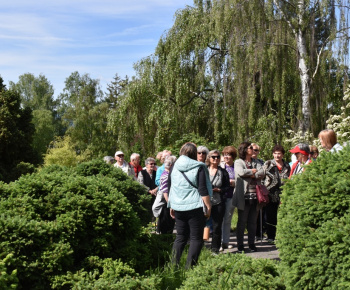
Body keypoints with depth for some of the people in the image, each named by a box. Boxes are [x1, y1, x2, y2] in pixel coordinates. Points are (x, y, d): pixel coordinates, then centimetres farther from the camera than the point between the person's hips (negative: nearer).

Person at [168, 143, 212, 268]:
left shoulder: (174, 167, 8)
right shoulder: (199, 167, -6)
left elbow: (170, 187, 14)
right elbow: (203, 190, -11)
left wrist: (172, 206, 21)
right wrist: (208, 206, -6)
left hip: (178, 208, 5)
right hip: (195, 207, -5)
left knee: (180, 237, 14)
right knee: (196, 238, 1)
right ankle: (190, 267, -4)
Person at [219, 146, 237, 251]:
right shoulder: (220, 166, 4)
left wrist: (232, 182, -12)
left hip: (231, 196, 1)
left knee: (228, 219, 8)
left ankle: (225, 241, 16)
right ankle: (219, 242, 2)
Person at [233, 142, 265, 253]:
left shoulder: (256, 162, 16)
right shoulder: (238, 162, 1)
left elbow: (262, 173, 1)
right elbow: (241, 172, -18)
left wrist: (251, 174, -11)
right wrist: (254, 171, -4)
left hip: (255, 197, 4)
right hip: (244, 197, -4)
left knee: (253, 221, 9)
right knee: (242, 221, 2)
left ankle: (252, 243, 18)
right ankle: (240, 244, 9)